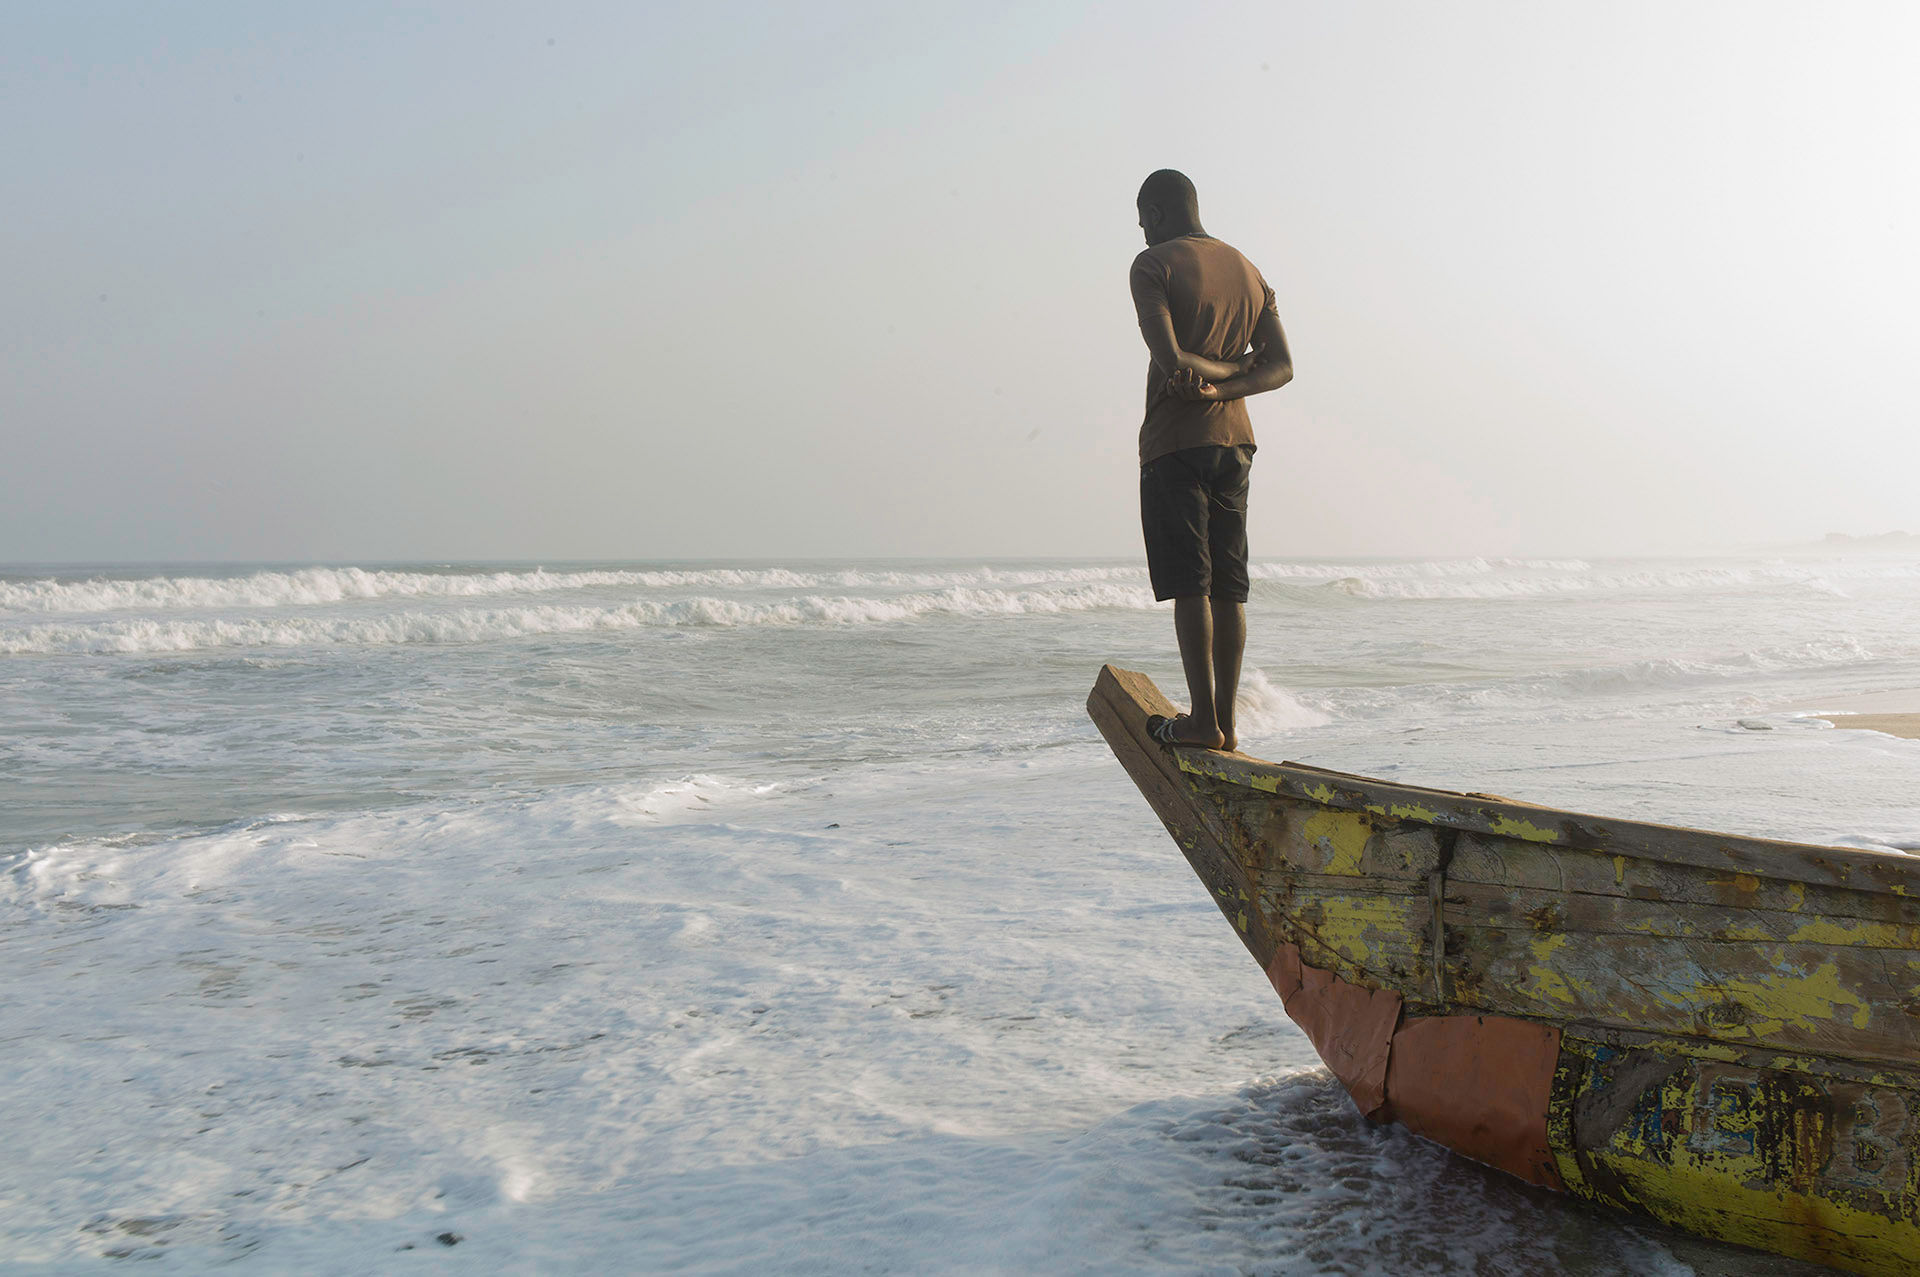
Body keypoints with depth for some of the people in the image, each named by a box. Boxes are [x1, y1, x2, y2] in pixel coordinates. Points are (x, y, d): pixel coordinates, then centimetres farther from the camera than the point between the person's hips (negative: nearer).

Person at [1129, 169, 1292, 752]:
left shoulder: (1153, 266, -5)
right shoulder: (1248, 271, 16)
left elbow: (1171, 360, -18)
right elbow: (1281, 366, 7)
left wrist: (1225, 370, -1)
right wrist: (1220, 388, -7)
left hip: (1174, 441, -6)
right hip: (1234, 441, 6)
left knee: (1188, 584, -6)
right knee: (1228, 585, 6)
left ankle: (1202, 719, -8)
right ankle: (1226, 720, 8)